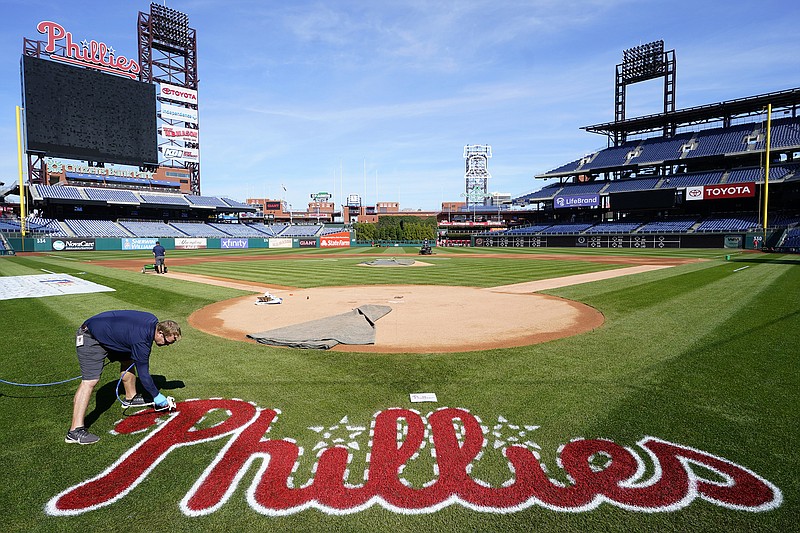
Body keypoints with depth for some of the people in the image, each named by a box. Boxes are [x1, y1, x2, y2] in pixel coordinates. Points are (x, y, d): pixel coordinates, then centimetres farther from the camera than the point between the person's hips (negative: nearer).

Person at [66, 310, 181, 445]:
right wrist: (156, 396, -11)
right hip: (91, 339, -10)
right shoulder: (141, 341, -30)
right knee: (90, 381, -16)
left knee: (127, 360, 14)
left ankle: (130, 398, 32)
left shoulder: (153, 320, -7)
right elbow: (143, 374, -22)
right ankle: (75, 431, -17)